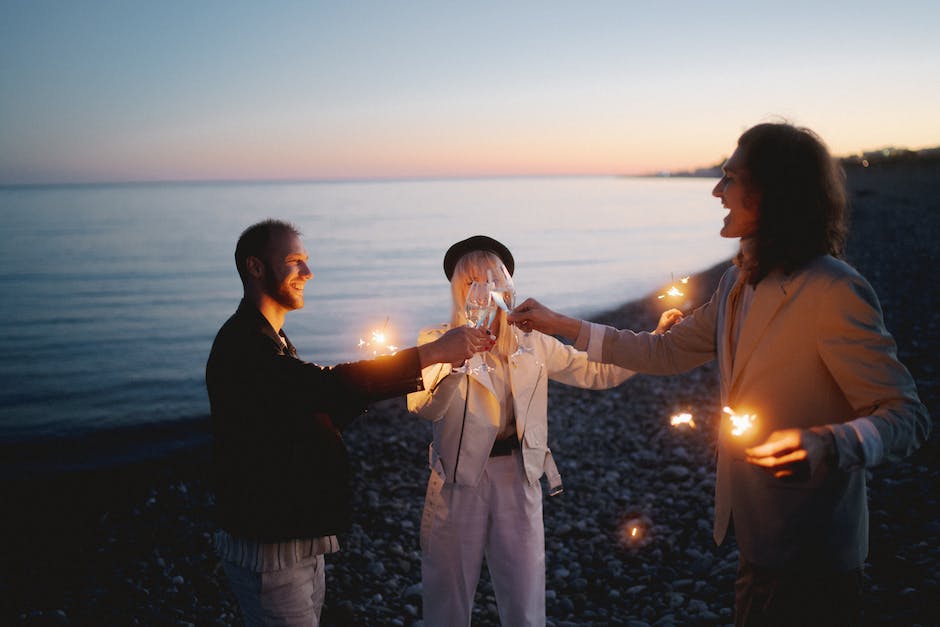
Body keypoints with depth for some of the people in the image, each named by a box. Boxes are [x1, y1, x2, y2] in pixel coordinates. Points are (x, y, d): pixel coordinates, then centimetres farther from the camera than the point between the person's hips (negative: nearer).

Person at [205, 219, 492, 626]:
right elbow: (324, 385, -32)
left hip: (299, 537, 10)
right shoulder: (242, 344, -19)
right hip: (269, 548, -10)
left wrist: (409, 378, 0)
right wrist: (432, 352, -30)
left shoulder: (270, 341, 15)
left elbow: (326, 411, 13)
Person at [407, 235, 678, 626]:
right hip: (457, 482, -2)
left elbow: (598, 372, 6)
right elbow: (424, 408, -19)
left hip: (518, 480, 2)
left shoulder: (532, 344, 6)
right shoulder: (439, 341, -3)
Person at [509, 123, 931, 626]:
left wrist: (826, 444, -39)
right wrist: (561, 325, 13)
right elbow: (667, 352, 13)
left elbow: (907, 416, -20)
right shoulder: (738, 284, 5)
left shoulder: (834, 292, -22)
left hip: (808, 552, -8)